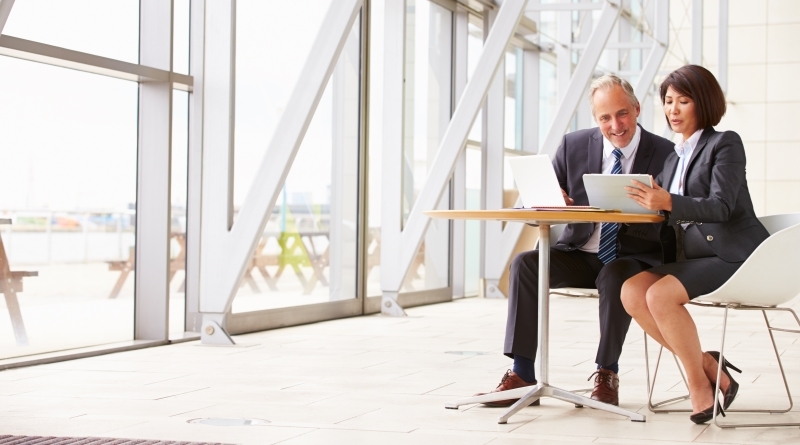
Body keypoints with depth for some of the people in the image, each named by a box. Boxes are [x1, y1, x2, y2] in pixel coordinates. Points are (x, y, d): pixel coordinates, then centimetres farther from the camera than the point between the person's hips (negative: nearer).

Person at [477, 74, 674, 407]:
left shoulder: (664, 154, -5)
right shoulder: (574, 146, 3)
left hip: (633, 258, -3)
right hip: (580, 253, 3)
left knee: (615, 276, -36)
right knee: (524, 264, -22)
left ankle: (607, 373, -16)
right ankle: (522, 375, -22)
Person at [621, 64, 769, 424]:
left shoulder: (725, 144, -2)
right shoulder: (674, 158, 19)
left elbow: (720, 207, -16)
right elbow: (668, 215, 14)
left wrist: (667, 202, -31)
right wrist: (647, 200, -7)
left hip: (733, 254, -7)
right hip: (693, 256, 7)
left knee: (660, 295, -28)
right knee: (632, 292, -16)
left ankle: (700, 381, -11)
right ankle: (707, 366, -9)